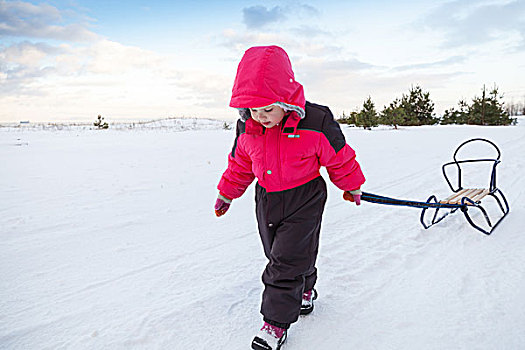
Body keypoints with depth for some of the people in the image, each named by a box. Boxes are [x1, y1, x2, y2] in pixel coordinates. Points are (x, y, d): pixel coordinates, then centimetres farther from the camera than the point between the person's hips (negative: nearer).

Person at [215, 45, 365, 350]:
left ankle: (277, 323, 10)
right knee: (278, 255, 17)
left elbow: (339, 158, -5)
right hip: (267, 199, 5)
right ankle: (305, 290, 46)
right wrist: (226, 195, 19)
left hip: (304, 199, -5)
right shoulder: (246, 127, -7)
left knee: (287, 259, -6)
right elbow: (240, 164, 10)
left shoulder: (316, 121, -20)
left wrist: (351, 187, 8)